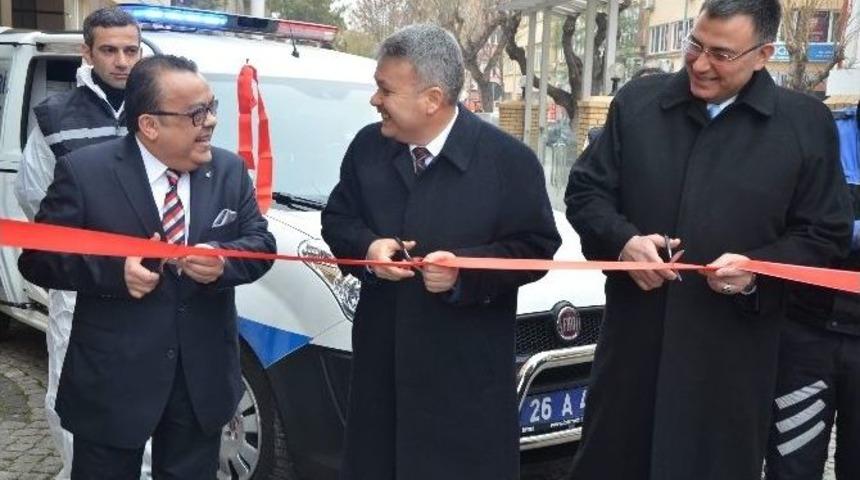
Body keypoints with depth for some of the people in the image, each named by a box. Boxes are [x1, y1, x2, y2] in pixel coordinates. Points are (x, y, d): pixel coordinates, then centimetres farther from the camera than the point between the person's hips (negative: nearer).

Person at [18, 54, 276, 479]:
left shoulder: (230, 170, 2)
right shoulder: (84, 171, -10)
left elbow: (260, 243, 3)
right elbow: (36, 257, -7)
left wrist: (223, 259, -20)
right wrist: (114, 271, -24)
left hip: (203, 378, 4)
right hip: (112, 381, -3)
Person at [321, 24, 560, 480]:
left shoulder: (508, 159, -10)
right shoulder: (367, 146, 4)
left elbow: (538, 246, -7)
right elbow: (337, 218, 12)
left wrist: (465, 269, -21)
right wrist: (367, 247, -11)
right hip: (383, 358, 4)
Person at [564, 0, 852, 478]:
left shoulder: (806, 123, -1)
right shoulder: (637, 101, 3)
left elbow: (826, 236, 1)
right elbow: (585, 191, 6)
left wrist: (758, 269, -18)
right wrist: (622, 240, -14)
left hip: (732, 355, -1)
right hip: (636, 341, 2)